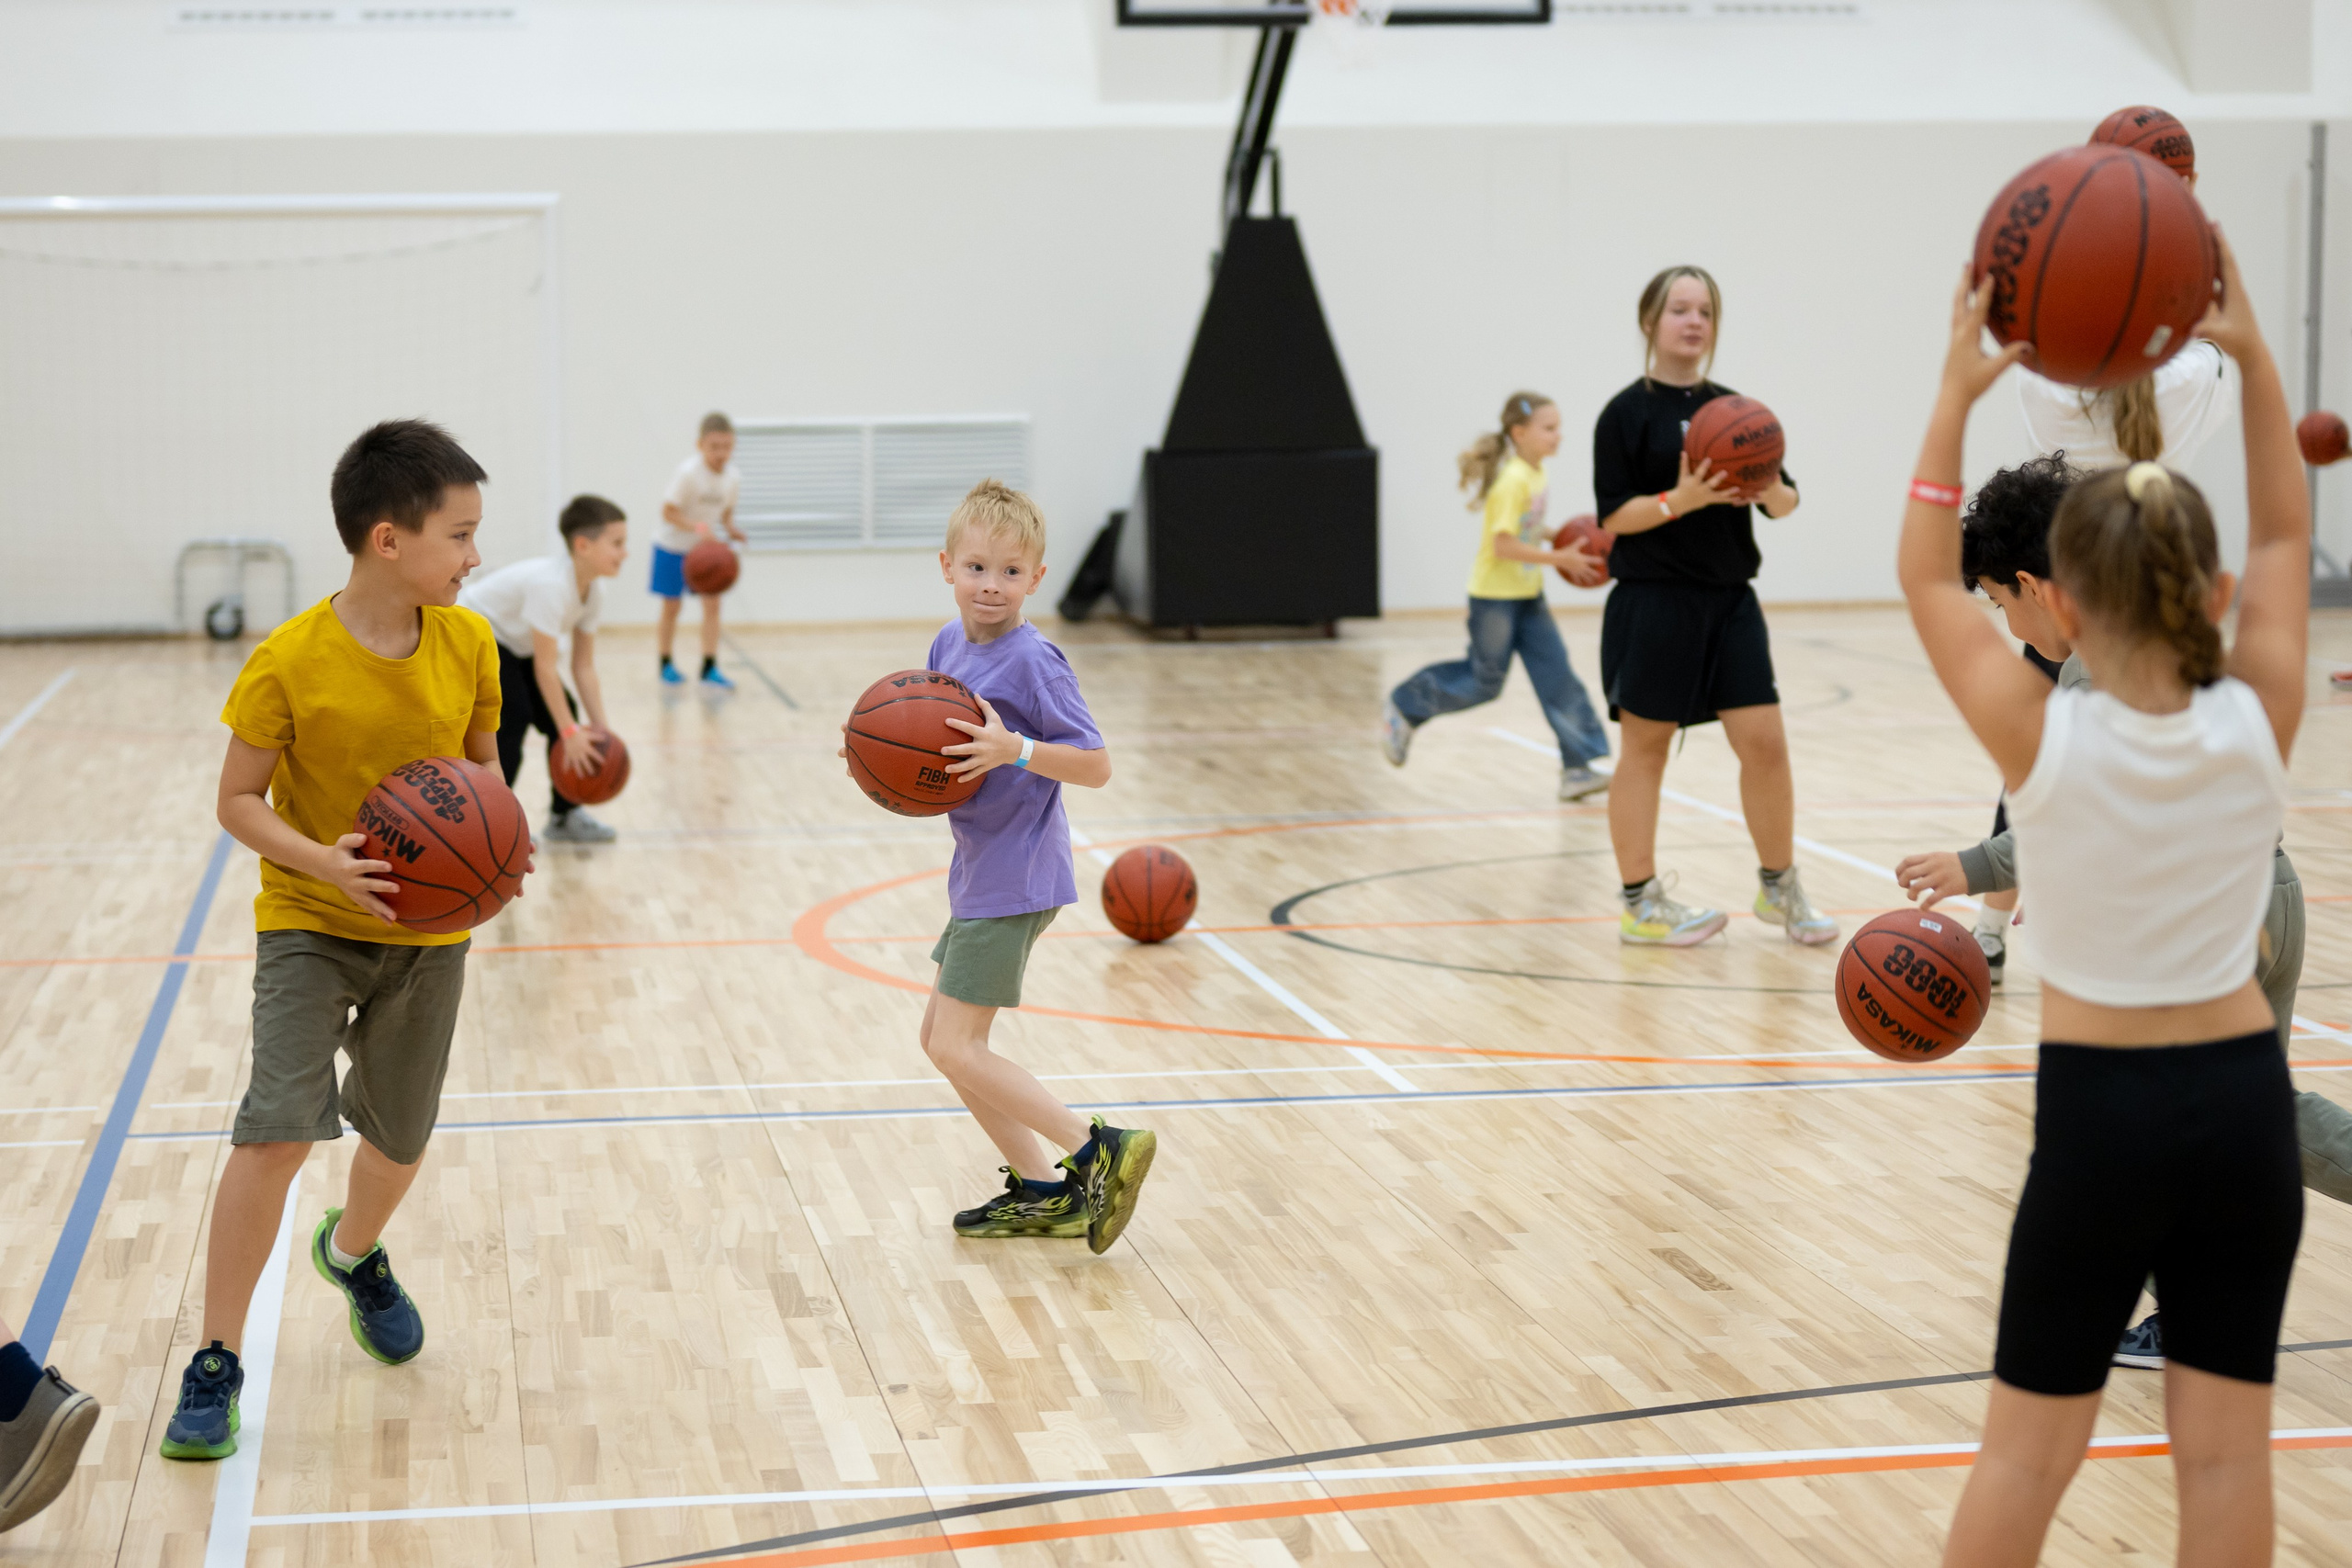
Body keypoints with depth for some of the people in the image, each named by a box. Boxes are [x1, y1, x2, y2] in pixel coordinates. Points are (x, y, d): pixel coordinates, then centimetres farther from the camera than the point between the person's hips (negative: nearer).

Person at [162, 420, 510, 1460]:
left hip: (429, 928, 4)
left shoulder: (468, 645, -7)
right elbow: (239, 800, -11)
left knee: (401, 1137, 15)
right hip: (309, 924, -4)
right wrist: (320, 861, -28)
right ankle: (216, 1362, -5)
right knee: (276, 1129, -18)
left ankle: (353, 1251, 51)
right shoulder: (290, 662, -18)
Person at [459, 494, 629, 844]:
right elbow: (545, 667, -33)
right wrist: (570, 732, -31)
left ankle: (565, 816, 13)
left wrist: (599, 727, -12)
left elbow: (584, 667, -5)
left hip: (514, 644, 9)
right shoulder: (551, 584, -35)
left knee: (564, 717, 1)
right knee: (513, 718, -19)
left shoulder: (593, 589, -9)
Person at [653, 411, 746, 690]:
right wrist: (698, 527, -37)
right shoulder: (688, 473, -25)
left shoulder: (733, 478, -9)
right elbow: (668, 512, -24)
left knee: (712, 603, -7)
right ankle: (666, 664, 23)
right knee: (671, 607, 5)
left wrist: (731, 529, -14)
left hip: (706, 548, 4)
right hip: (673, 548, -4)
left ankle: (709, 668, -4)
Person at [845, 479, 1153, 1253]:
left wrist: (1015, 749, -31)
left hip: (1015, 879, -9)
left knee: (955, 1048, -8)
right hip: (979, 872, 9)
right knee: (942, 1038, 14)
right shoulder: (947, 646, 7)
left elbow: (1096, 766, -18)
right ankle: (1042, 1191, 20)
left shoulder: (1032, 661, -18)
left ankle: (1099, 1150, -4)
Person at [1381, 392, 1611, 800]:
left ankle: (1578, 767, -1)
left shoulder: (1536, 475, 5)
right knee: (1483, 681, 3)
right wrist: (1560, 559, -24)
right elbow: (1503, 545, -25)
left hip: (1528, 595, 8)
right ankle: (1404, 708, 24)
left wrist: (1554, 538, 3)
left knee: (1556, 673, 0)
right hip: (1495, 596, -8)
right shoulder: (1513, 481, -22)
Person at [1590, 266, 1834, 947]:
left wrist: (1771, 488, -14)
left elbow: (1785, 503, 9)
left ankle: (1779, 888, 16)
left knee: (1765, 742, 0)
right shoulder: (1628, 412, -4)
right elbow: (1614, 515, -10)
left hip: (1730, 599, 5)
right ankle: (1639, 901, 11)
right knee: (1645, 748, 3)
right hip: (1653, 603, -5)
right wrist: (1682, 499, -25)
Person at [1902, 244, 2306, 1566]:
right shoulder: (2259, 724, -9)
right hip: (2246, 1103, 3)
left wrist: (1958, 394, -2)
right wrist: (2252, 355, 5)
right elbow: (2285, 539, 7)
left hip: (2101, 1111, -2)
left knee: (2031, 1448, 8)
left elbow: (1926, 577, -1)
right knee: (2227, 1448, 10)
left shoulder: (2040, 737, -15)